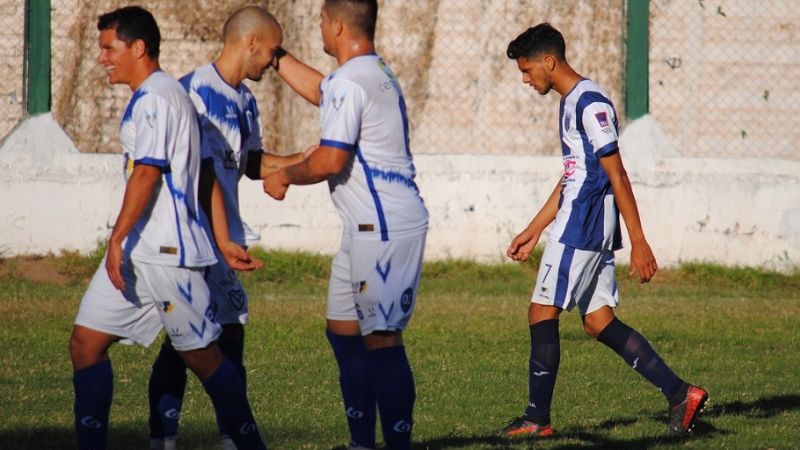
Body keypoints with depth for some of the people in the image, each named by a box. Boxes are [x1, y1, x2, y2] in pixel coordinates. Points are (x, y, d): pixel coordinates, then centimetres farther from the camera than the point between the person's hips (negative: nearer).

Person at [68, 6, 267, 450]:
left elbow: (147, 173, -21)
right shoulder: (161, 94, 19)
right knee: (85, 342, 3)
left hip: (166, 254, -10)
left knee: (201, 355, -2)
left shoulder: (154, 97, -12)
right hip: (135, 252, 10)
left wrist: (118, 239, -23)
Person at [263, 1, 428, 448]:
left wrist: (285, 175, -2)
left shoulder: (349, 81, -15)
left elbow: (330, 160, -20)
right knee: (344, 329, 16)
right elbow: (319, 90, 37)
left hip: (385, 228, -11)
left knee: (382, 340, -10)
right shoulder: (376, 72, 16)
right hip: (370, 227, 11)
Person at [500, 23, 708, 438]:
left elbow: (617, 176, -17)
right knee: (599, 323, 7)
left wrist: (638, 241, -19)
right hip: (587, 228, 10)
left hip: (582, 228, -10)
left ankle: (537, 418, 1)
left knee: (541, 313, -4)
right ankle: (680, 393, 5)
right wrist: (534, 230, 28)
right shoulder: (571, 103, 17)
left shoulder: (590, 103, -14)